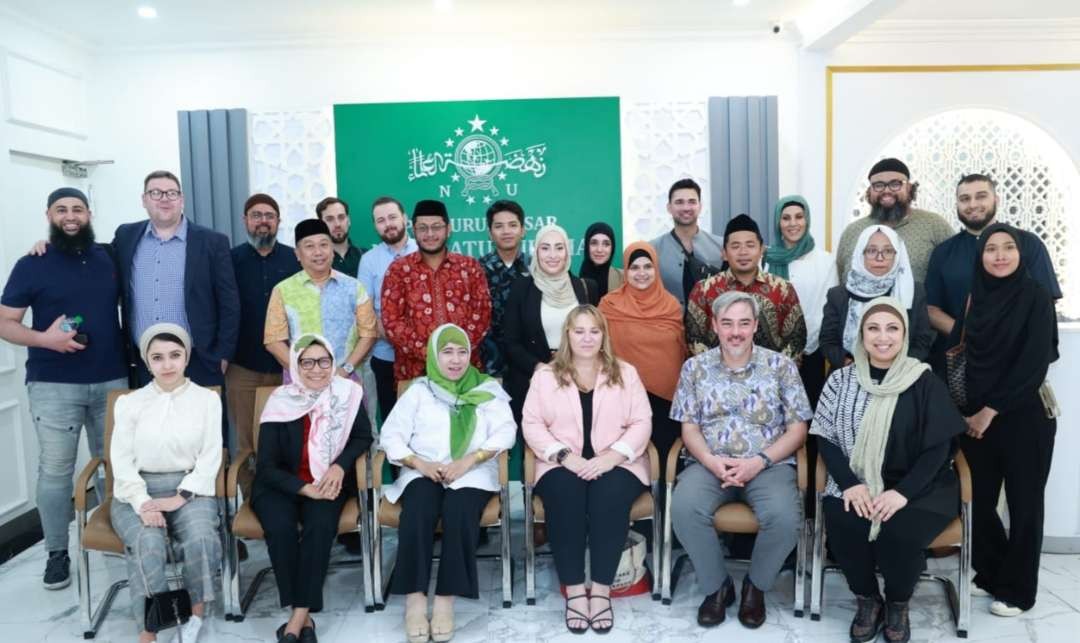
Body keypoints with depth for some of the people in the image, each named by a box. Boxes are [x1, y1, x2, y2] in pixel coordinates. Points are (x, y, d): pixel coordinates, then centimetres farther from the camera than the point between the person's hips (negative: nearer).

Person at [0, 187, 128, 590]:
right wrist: (42, 338, -20)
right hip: (53, 386, -2)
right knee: (55, 469, 3)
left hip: (112, 380, 3)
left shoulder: (110, 258, 6)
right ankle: (57, 553, 15)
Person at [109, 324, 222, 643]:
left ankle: (196, 611, -7)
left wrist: (178, 498, -14)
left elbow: (210, 457, 0)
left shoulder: (207, 399, 6)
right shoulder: (129, 402, 7)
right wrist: (143, 504, -15)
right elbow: (122, 460, 1)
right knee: (148, 543, -31)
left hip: (189, 488, 0)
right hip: (137, 491, 1)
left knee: (201, 538, -31)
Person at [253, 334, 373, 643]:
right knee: (280, 527, -30)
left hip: (327, 484, 1)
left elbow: (363, 437, 7)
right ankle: (303, 616, -17)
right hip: (281, 485, 0)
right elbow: (266, 466, -9)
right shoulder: (281, 401, -8)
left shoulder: (347, 393, -4)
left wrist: (340, 465, -12)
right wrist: (304, 488, -22)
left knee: (320, 525, -30)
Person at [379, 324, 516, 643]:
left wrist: (467, 461, -15)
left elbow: (506, 431, -1)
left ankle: (446, 599, -26)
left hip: (472, 473, -1)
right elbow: (391, 435, 5)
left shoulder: (488, 389, 12)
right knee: (419, 507, -31)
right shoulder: (418, 390, 14)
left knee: (459, 508, -32)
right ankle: (414, 598, -26)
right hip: (423, 472, 1)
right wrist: (420, 463, -13)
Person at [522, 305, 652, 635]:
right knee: (565, 495, -32)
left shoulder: (625, 372, 10)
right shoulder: (545, 374, 9)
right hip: (563, 465, 0)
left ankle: (601, 589, -21)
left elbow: (642, 423, 3)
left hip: (615, 464, 0)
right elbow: (532, 425, 2)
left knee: (609, 496, -32)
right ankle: (574, 589, -22)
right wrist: (565, 456, -13)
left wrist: (612, 455, -14)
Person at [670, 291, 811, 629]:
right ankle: (717, 585, -2)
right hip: (710, 464, 1)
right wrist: (710, 461, -14)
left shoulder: (781, 366, 3)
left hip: (769, 464, -1)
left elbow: (797, 428, 1)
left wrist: (760, 461, -13)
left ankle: (755, 585, 2)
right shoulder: (695, 367, 7)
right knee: (684, 508, -29)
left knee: (784, 516, -30)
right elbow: (689, 427, 6)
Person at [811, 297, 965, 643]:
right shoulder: (842, 379, 3)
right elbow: (825, 437, 1)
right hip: (856, 484, 2)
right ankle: (867, 599, 1)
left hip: (918, 487, -1)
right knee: (840, 522, -28)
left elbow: (938, 448, -6)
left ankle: (897, 605, 5)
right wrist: (849, 484, -15)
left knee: (898, 533, -29)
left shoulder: (925, 382, -3)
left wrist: (903, 492, -20)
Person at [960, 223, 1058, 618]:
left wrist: (991, 410, -13)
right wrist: (971, 410, 3)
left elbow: (1034, 364, -14)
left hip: (1024, 416, -4)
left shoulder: (1036, 297, -8)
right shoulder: (977, 296, 6)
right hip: (977, 415, 4)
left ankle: (1017, 589, 21)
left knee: (1023, 503, 7)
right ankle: (989, 572, 29)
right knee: (978, 498, 9)